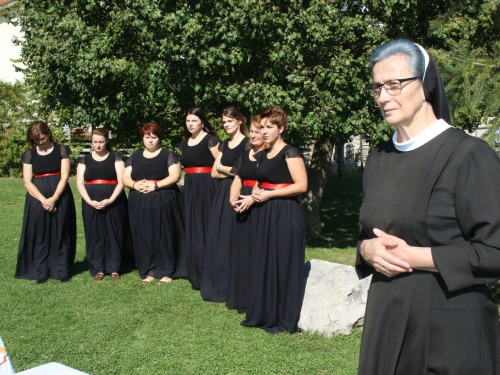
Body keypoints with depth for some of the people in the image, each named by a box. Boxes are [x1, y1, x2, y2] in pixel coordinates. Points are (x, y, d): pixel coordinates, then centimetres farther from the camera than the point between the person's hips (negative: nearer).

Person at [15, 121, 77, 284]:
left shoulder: (61, 150, 0)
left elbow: (65, 177, -6)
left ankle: (63, 271, 11)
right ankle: (41, 272, 12)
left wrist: (53, 199, -16)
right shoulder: (29, 155, 5)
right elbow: (27, 182, -2)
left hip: (60, 198, -1)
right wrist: (43, 200, -15)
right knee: (39, 236, 3)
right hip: (38, 199, 2)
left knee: (60, 235, 3)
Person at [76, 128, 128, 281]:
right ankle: (97, 269, 12)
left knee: (113, 234, 2)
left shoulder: (116, 158, 4)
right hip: (91, 204, 2)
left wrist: (110, 200, -17)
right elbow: (80, 183, 3)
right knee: (94, 235, 3)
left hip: (113, 203, -2)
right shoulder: (84, 160, 9)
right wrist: (89, 201, -12)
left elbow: (121, 181, -4)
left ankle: (114, 268, 11)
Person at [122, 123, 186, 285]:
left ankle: (167, 271, 7)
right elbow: (125, 178, 8)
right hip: (140, 203, 4)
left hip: (163, 202, -4)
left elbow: (175, 176, -10)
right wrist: (135, 185, -14)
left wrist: (155, 185, -20)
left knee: (164, 236, -1)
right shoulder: (134, 157, 13)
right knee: (144, 237, 4)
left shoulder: (168, 155, 1)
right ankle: (149, 271, 13)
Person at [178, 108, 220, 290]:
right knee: (193, 230, 8)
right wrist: (190, 182, 13)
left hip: (207, 187, -7)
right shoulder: (184, 143, 14)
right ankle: (197, 275, 16)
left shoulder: (210, 140, -7)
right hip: (190, 189, 7)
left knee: (207, 229, -5)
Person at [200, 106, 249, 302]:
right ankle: (217, 284, 16)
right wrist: (232, 172, -7)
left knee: (233, 238, -3)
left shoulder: (247, 143, -5)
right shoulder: (224, 145, 16)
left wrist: (223, 168, -4)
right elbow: (214, 173, 11)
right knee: (217, 238, 6)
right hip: (222, 193, 7)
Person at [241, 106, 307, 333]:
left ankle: (285, 320, 7)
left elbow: (302, 186, -17)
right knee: (264, 263, 11)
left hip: (286, 214, -8)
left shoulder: (290, 153, -10)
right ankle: (264, 314, 21)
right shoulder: (262, 156, 14)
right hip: (265, 214, 8)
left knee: (284, 265, -2)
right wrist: (256, 192, 1)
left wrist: (269, 194, -16)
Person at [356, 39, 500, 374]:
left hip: (449, 329, -5)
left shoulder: (468, 155, -12)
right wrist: (368, 249, -7)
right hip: (387, 322, 6)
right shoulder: (380, 159, 8)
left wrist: (412, 256, -18)